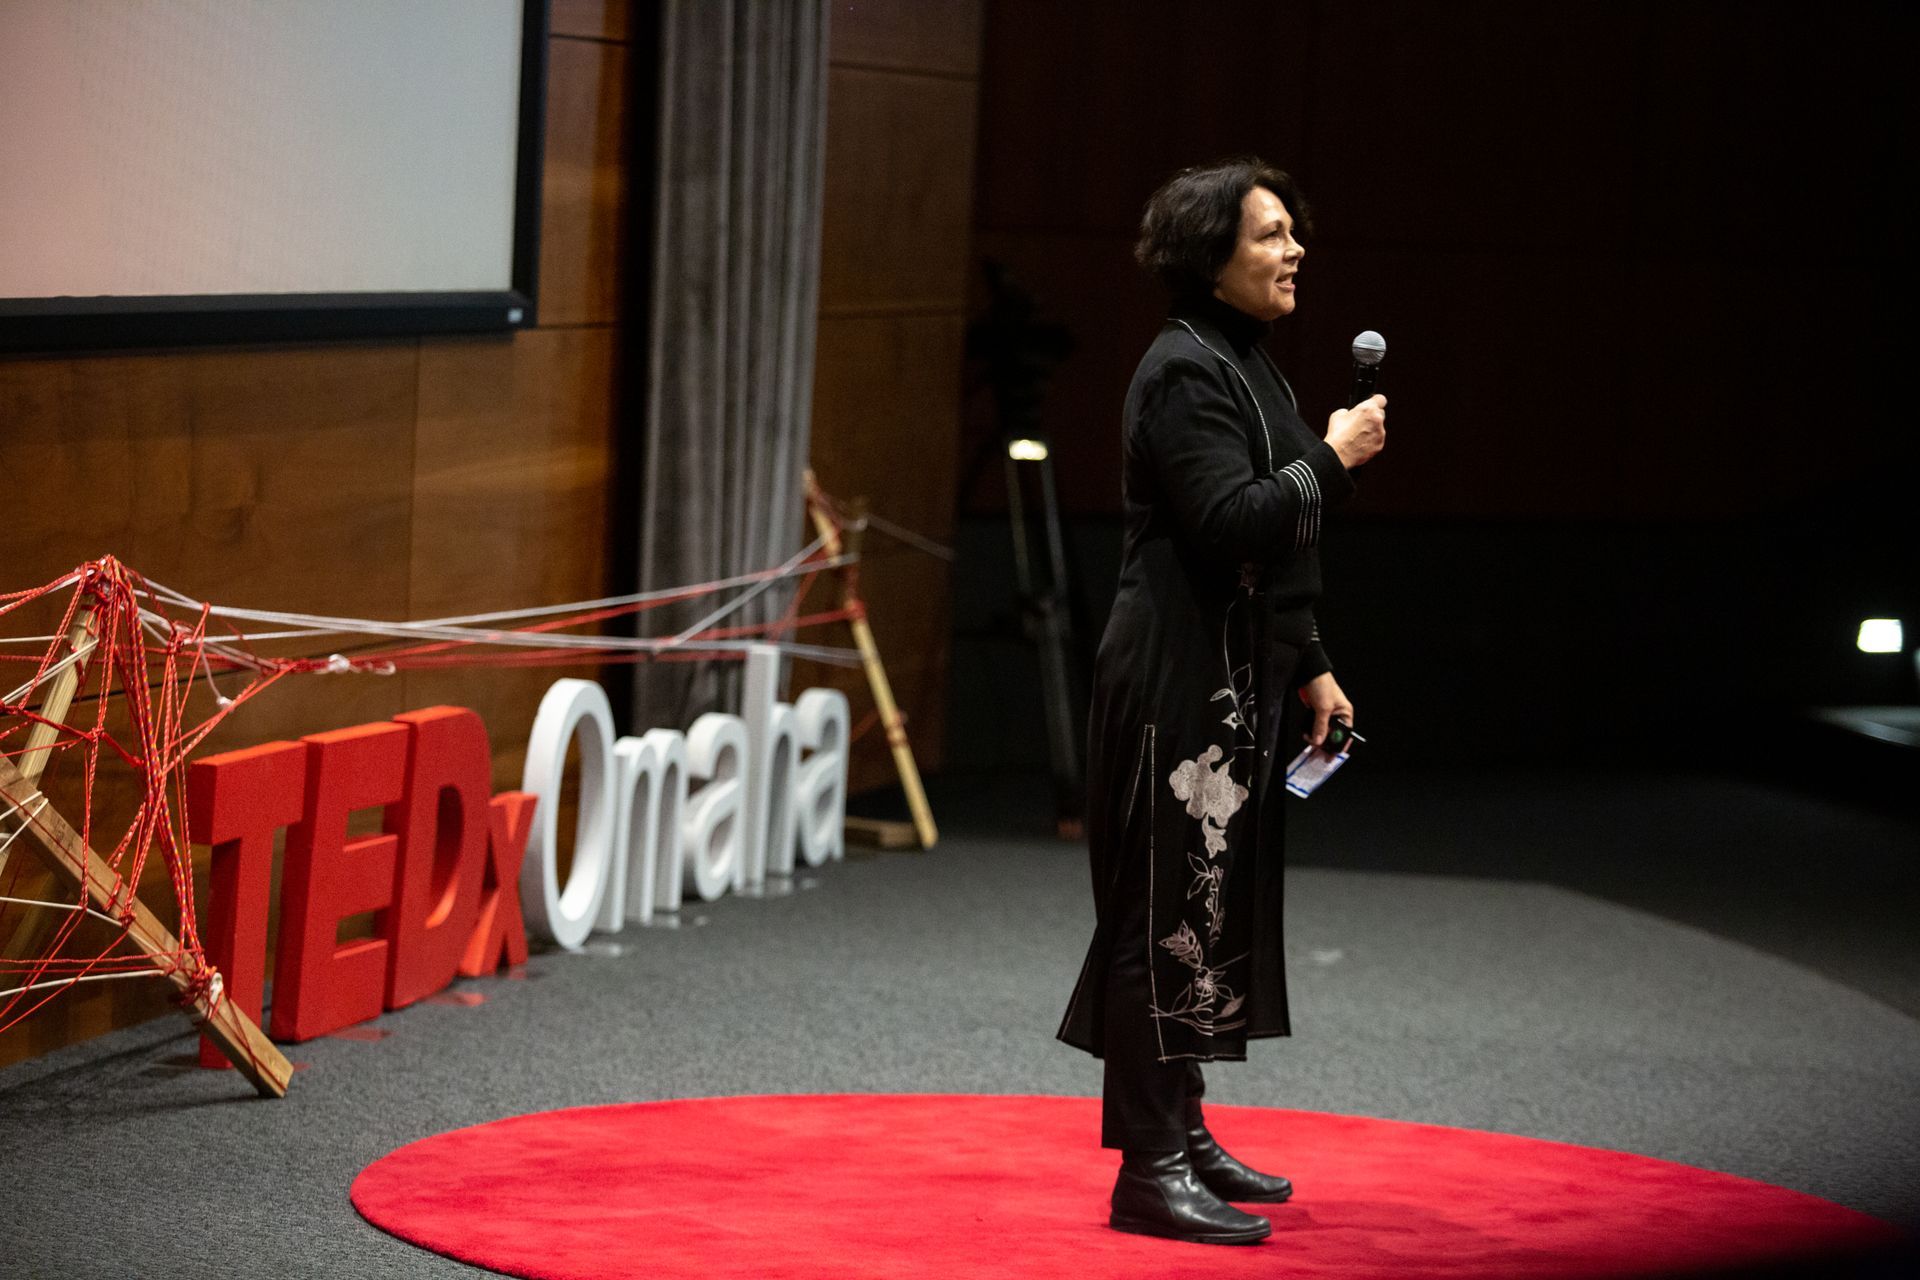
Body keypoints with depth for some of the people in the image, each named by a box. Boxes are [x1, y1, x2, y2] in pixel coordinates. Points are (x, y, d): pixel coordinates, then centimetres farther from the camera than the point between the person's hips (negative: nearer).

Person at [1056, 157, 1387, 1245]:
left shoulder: (1247, 366, 17)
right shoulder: (1186, 371, -14)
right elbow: (1232, 522, -26)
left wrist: (1310, 668, 19)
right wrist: (1331, 459, -15)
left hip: (1236, 683, 10)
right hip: (1179, 682, -10)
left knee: (1219, 903, 15)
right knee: (1173, 910, -7)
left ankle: (1182, 1132, 25)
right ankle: (1151, 1167, -4)